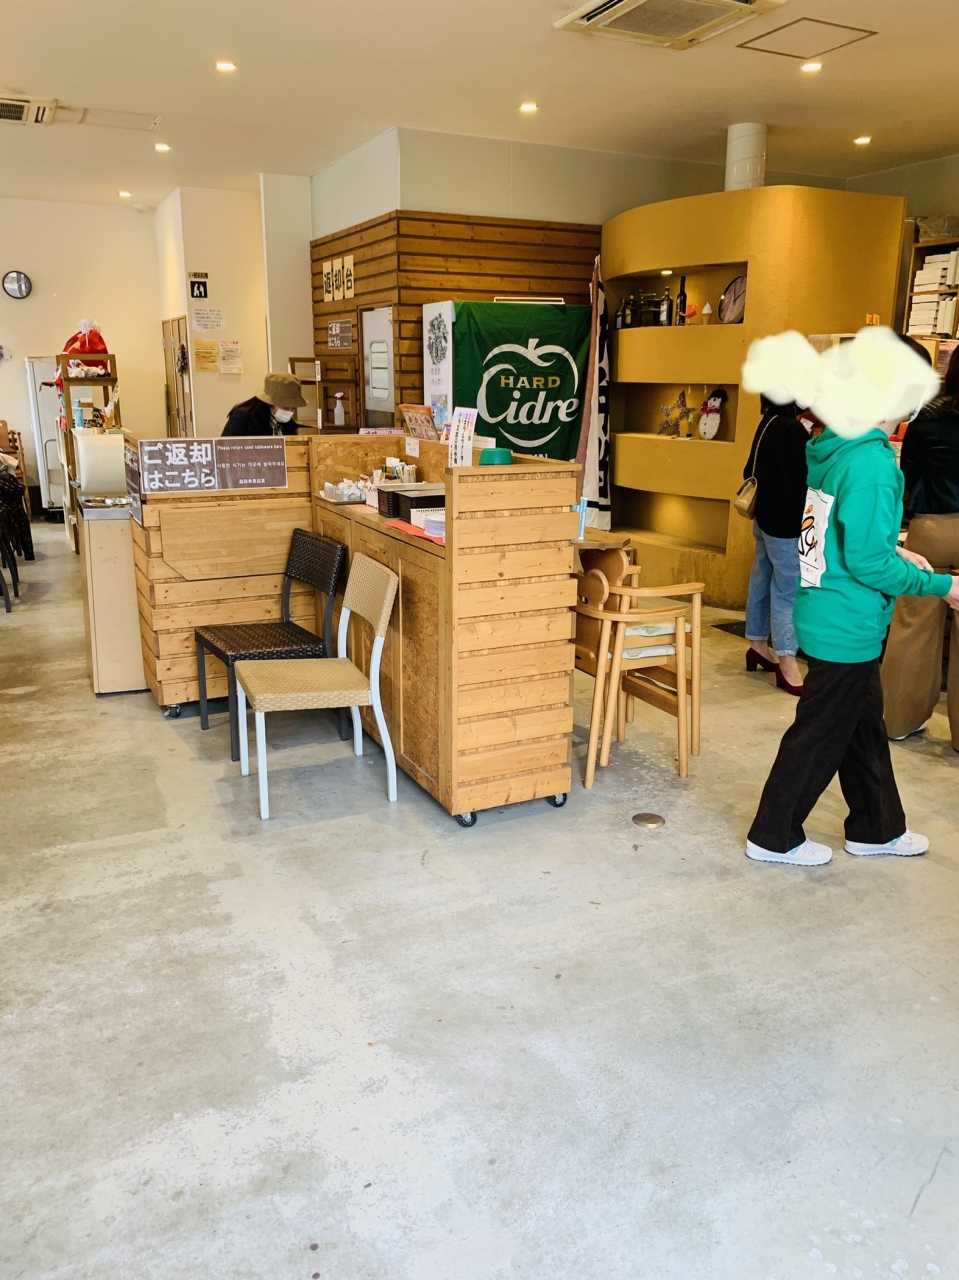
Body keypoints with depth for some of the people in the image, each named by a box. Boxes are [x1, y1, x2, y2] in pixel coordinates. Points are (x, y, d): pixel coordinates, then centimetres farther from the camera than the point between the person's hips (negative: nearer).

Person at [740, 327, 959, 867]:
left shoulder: (833, 451, 6)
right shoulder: (872, 465, -22)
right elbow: (868, 563, -23)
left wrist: (891, 552, 13)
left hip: (833, 617, 9)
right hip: (848, 627, -9)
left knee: (865, 725, 21)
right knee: (821, 733, 5)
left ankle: (877, 828, 39)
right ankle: (775, 837, 20)